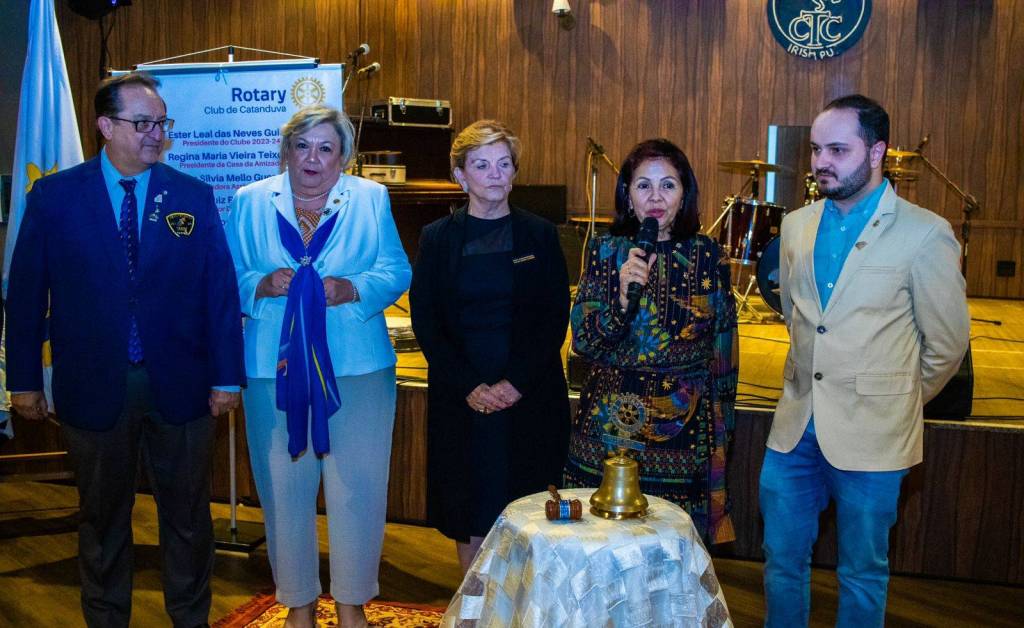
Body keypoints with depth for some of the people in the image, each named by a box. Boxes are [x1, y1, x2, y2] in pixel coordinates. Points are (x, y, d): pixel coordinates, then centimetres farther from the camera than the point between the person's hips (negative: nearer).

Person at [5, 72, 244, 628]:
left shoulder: (194, 196, 0)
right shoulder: (54, 196, -2)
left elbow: (220, 289, -1)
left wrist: (226, 376, -4)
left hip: (179, 387, 1)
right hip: (93, 388, 0)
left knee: (186, 514, 13)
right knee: (102, 517, 16)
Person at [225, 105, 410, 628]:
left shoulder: (371, 199, 8)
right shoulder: (250, 203, 9)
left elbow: (397, 272, 2)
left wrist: (352, 289, -15)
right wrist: (264, 285, -14)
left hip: (356, 368, 0)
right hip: (275, 367, 0)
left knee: (357, 487, 4)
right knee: (285, 487, 7)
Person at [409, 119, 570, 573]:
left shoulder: (540, 235, 4)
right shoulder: (437, 238, 5)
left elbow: (556, 318, 0)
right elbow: (425, 322, 1)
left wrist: (517, 382, -12)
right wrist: (469, 386, -10)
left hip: (530, 397, 0)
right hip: (461, 399, 1)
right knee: (468, 511, 6)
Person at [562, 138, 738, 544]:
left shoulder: (707, 257, -1)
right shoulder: (605, 251, 1)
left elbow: (723, 351, 5)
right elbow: (583, 341, -3)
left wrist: (721, 431, 6)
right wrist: (622, 293, -20)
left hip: (684, 432, 0)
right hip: (610, 427, 1)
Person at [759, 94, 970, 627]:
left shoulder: (924, 234, -11)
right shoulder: (796, 226, 5)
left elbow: (947, 344, -2)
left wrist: (896, 398, 9)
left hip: (871, 434, -4)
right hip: (796, 425, 5)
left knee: (861, 573, 11)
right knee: (782, 560, 13)